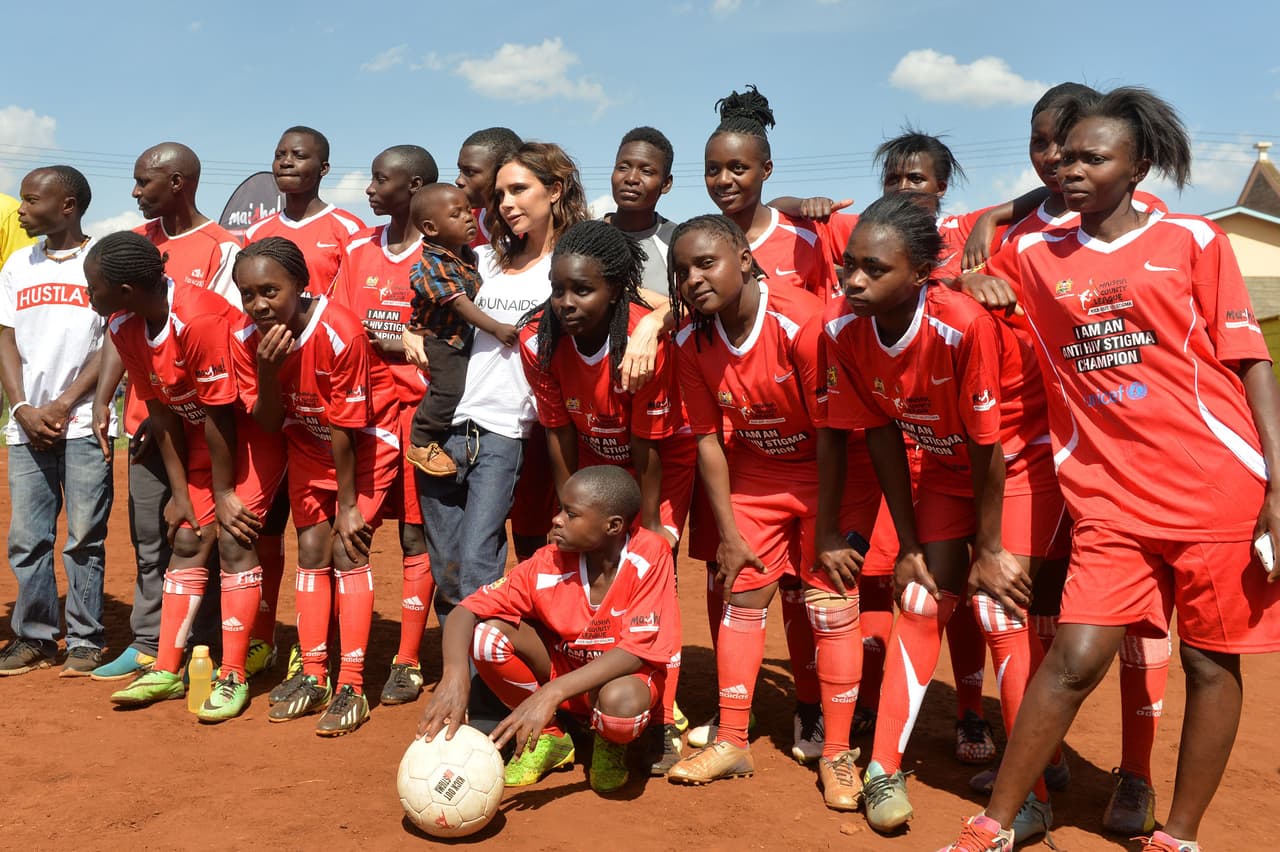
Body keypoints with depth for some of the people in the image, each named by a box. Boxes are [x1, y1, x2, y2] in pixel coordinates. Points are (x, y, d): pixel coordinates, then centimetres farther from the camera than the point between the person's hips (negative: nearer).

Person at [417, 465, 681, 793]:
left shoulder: (651, 555, -27)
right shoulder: (549, 563, -19)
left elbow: (634, 651, -30)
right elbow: (465, 612, -21)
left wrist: (550, 694, -40)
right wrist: (455, 674, -42)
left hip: (627, 673, -3)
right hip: (563, 665, 3)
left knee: (619, 700, -40)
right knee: (487, 634, -23)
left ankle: (610, 745, 1)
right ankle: (548, 737, 1)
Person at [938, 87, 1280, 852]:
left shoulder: (1194, 241, 1)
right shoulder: (1035, 257, 8)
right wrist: (976, 271, 0)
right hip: (1112, 501, 1)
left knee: (1211, 661, 7)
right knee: (1076, 658, -5)